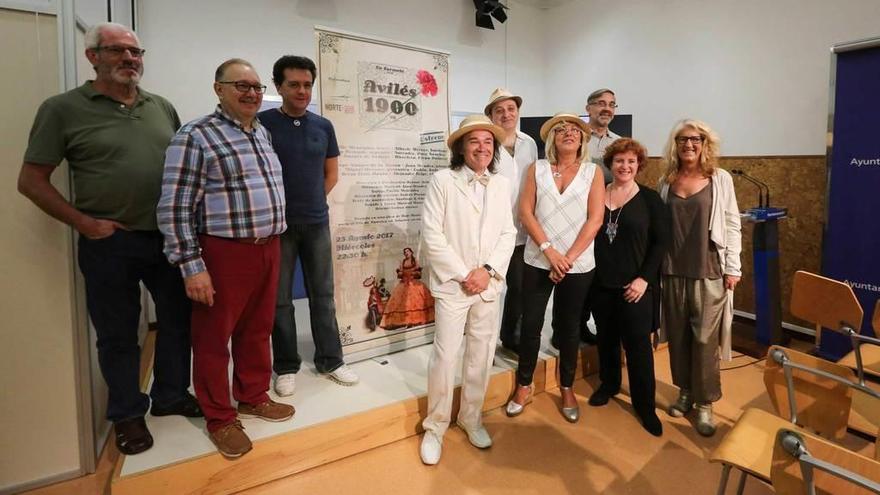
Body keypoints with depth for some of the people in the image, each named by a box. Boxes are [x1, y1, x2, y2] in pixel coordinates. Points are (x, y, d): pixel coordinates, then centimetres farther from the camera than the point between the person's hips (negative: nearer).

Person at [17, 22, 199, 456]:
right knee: (117, 334, 10)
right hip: (109, 243, -4)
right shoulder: (63, 108, -4)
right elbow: (31, 181, -3)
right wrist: (84, 223, -11)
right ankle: (127, 414, 29)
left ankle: (171, 394, 35)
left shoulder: (163, 107, 8)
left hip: (169, 237, 4)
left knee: (178, 318, 14)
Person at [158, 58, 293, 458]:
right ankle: (220, 418, 23)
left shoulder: (263, 133, 13)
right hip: (224, 252, -7)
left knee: (257, 329, 17)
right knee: (214, 336, 7)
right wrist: (191, 266, -16)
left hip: (268, 248, 7)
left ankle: (253, 398, 35)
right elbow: (174, 208, -12)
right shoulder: (196, 137, -9)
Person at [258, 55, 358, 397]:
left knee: (323, 294, 10)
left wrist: (311, 201, 10)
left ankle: (330, 360, 23)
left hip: (317, 223, 3)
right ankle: (286, 366, 21)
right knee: (280, 299, 6)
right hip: (277, 224, -3)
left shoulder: (323, 126, 6)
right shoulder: (263, 122, -4)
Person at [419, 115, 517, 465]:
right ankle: (435, 427, 20)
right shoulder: (442, 180, -7)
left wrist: (488, 270, -8)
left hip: (489, 284, 4)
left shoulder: (501, 184, 7)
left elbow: (508, 233, 6)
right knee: (445, 356, -1)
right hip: (452, 284, -4)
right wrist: (463, 275, -12)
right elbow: (432, 235, -11)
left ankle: (471, 418, 33)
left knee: (482, 355, 12)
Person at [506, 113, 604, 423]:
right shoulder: (537, 169, 3)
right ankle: (523, 386, 24)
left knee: (569, 327, 12)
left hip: (578, 265, 0)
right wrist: (550, 251, -13)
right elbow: (525, 212, -4)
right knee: (530, 324, 5)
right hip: (538, 261, 0)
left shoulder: (593, 171, 1)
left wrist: (568, 258, -12)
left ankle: (567, 388, 30)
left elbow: (595, 219, -6)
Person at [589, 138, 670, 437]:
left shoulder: (650, 199, -1)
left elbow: (661, 242, -4)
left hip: (635, 285, -3)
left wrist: (644, 278, -12)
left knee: (638, 344, 1)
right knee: (606, 338, 15)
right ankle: (608, 384, 36)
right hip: (601, 283, 3)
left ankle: (645, 405, 15)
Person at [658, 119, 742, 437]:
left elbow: (732, 225, 0)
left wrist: (732, 267, -4)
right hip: (673, 271, 3)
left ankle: (705, 404, 14)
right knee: (678, 336, 10)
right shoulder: (666, 181, 7)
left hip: (709, 272, -3)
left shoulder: (720, 179, 0)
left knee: (705, 339, 0)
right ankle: (685, 392, 27)